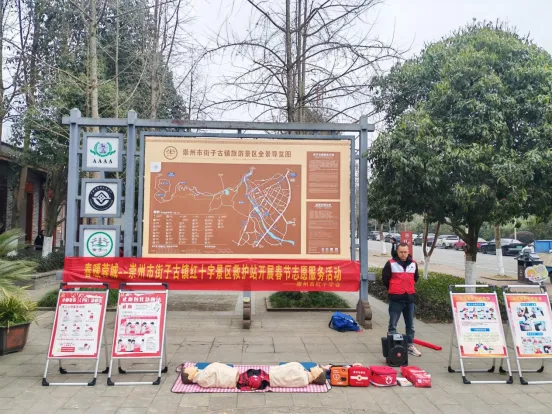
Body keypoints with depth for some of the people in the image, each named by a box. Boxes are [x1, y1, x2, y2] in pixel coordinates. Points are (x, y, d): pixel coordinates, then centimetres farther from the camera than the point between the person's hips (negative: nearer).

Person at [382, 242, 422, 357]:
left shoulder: (413, 264, 6)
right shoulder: (391, 264, -7)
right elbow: (385, 278, 1)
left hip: (410, 298, 4)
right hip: (396, 299, -4)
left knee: (410, 325, 12)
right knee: (392, 325, 1)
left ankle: (410, 345, 24)